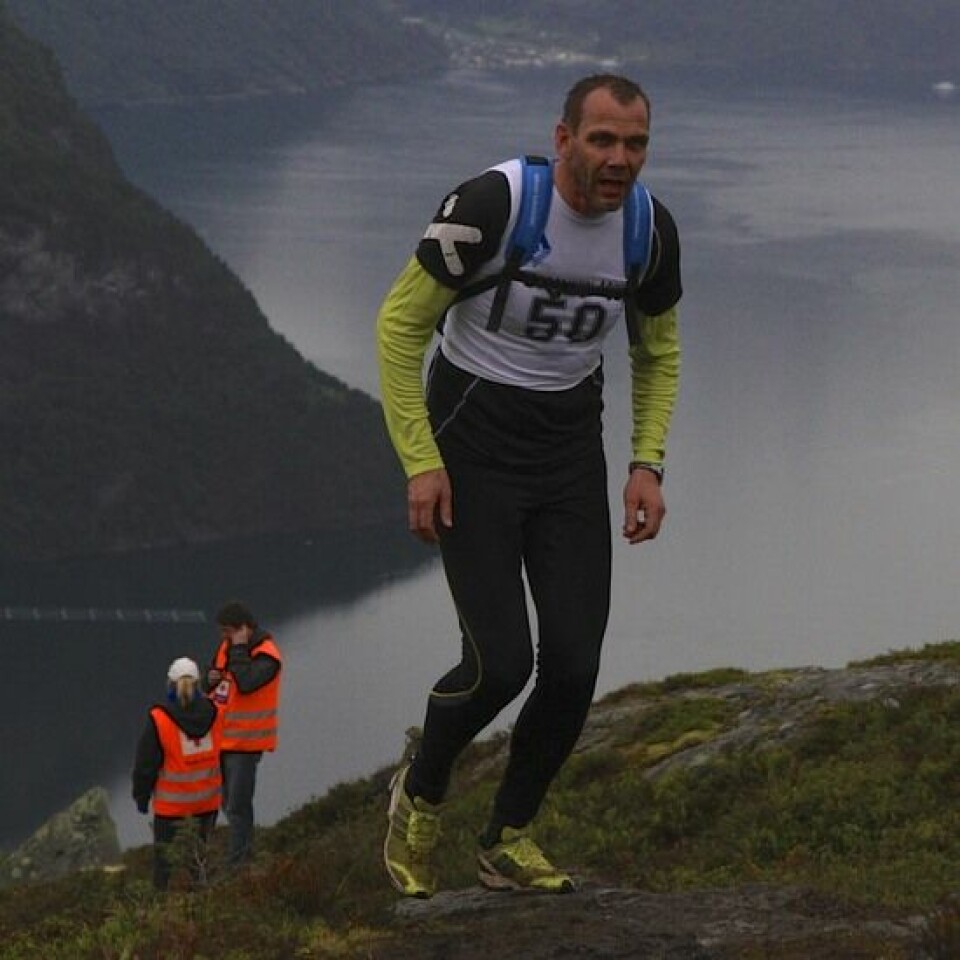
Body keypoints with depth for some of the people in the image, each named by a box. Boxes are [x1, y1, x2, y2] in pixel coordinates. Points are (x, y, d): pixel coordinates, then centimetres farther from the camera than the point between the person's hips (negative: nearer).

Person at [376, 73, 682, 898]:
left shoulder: (652, 231, -6)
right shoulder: (491, 206, -22)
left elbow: (658, 353, 13)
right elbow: (401, 324, -13)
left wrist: (648, 465, 1)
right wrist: (420, 463, -16)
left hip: (570, 443, 5)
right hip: (472, 438, -5)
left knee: (574, 664, -5)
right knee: (501, 661, -14)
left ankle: (510, 839, 16)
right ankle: (420, 798, 16)